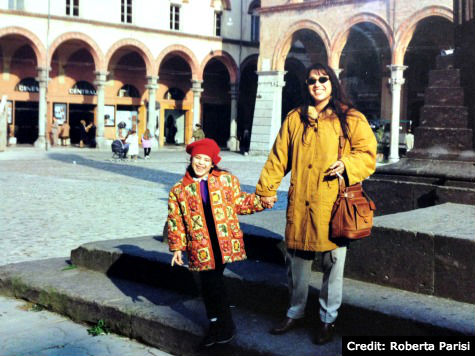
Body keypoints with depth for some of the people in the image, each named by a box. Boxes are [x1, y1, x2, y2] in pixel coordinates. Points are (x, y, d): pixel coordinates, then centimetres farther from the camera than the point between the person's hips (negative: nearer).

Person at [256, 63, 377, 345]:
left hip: (334, 204, -2)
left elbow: (367, 155, 0)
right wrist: (266, 189, 9)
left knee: (333, 263, 5)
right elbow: (279, 157, 12)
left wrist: (347, 164, -19)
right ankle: (295, 313, 31)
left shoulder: (351, 119, 2)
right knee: (297, 260, 12)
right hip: (300, 203, 3)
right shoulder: (295, 119, 11)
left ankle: (328, 319, 23)